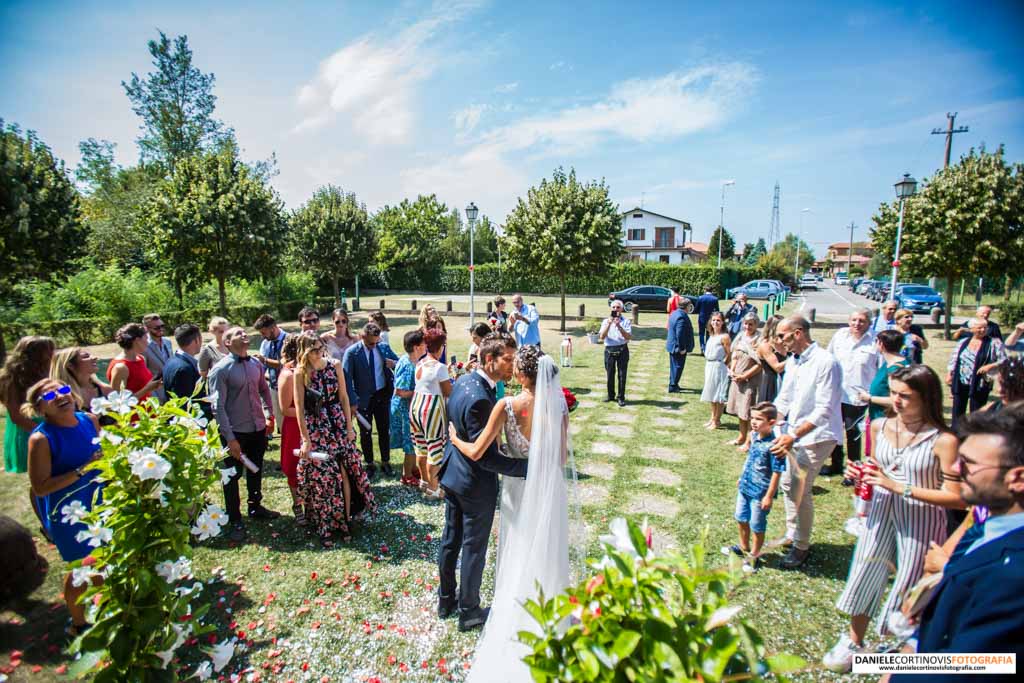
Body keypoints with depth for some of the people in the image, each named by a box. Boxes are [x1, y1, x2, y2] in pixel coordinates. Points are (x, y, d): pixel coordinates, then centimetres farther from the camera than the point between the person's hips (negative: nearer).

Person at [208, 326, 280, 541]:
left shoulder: (255, 364, 2)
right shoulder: (221, 369, -15)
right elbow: (218, 406, -16)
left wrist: (270, 415, 7)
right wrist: (229, 438, -18)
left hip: (258, 429, 6)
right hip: (236, 432, -6)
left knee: (256, 470, 21)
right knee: (233, 476, 9)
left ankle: (255, 507, 42)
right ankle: (234, 520, 24)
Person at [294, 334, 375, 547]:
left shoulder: (335, 365, -3)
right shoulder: (301, 373, -9)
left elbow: (344, 397, 2)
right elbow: (299, 407, -10)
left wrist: (349, 426, 0)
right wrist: (306, 438, -12)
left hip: (338, 424, 2)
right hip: (315, 428, -2)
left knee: (343, 473, 6)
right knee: (320, 477, 5)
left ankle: (344, 520, 22)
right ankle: (324, 526, 19)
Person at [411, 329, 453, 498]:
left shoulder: (419, 363, 5)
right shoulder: (440, 367, -17)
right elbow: (448, 393, -12)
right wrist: (452, 380, 6)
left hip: (416, 404, 8)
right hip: (432, 407, -8)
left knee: (421, 446, 20)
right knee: (435, 448, 5)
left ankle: (424, 480, 37)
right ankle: (432, 489, 14)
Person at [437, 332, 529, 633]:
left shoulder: (465, 380, -1)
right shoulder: (480, 399, -31)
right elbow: (486, 457, -28)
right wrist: (529, 466, -26)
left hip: (453, 473, 9)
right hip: (476, 483, -9)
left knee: (450, 540, 22)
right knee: (474, 548, 11)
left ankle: (446, 600, 42)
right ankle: (469, 612, 31)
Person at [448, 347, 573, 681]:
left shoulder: (507, 406, -21)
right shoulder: (558, 406, -14)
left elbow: (476, 452, -19)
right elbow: (562, 458, -8)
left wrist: (454, 438, 0)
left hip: (519, 489, -2)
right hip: (550, 490, 2)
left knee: (518, 555, 20)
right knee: (546, 554, 22)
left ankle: (515, 616, 39)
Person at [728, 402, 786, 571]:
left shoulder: (772, 445, -25)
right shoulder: (754, 436, -1)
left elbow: (777, 472, -21)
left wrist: (769, 496, -19)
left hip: (760, 493, -8)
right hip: (745, 487, 8)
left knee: (757, 525, 10)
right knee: (741, 518, 23)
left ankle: (754, 556, 30)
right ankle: (743, 547, 44)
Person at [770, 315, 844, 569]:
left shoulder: (825, 362, -19)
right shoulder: (792, 361, 7)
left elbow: (824, 409, -24)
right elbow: (783, 399, 12)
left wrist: (793, 436, -29)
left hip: (816, 436, -8)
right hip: (794, 433, 8)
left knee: (800, 489, -8)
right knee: (788, 484, 14)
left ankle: (801, 546, 10)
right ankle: (791, 535, 31)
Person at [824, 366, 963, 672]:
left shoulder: (943, 440, -19)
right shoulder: (879, 427, -3)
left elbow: (956, 498, -18)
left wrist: (901, 488, -24)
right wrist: (861, 474, -6)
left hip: (921, 522, -5)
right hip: (880, 513, 5)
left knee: (911, 588, 10)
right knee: (865, 574, 14)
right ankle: (853, 642, 35)